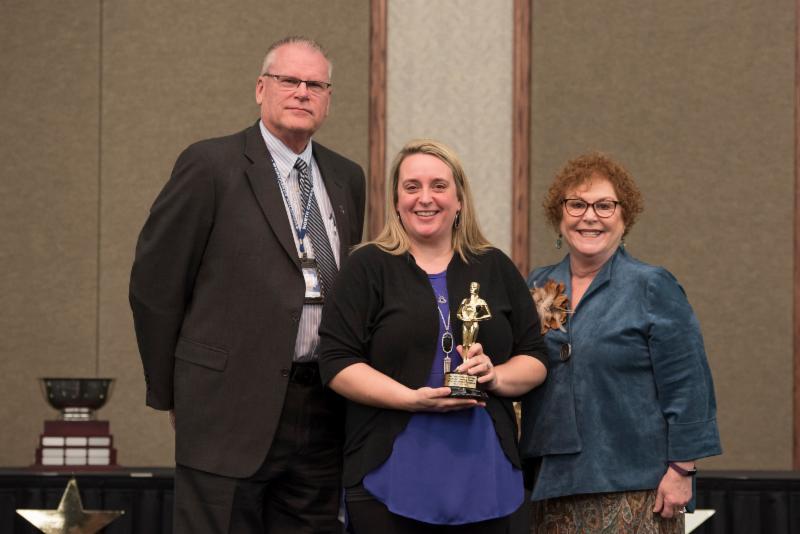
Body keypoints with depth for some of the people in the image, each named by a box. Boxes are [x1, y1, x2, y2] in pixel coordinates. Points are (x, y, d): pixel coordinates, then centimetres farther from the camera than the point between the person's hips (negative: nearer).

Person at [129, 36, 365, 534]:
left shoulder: (347, 178, 13)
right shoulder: (211, 165, -5)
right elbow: (154, 283, -3)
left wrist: (345, 385, 16)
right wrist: (170, 392, 1)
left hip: (322, 413, 6)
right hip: (231, 407, -5)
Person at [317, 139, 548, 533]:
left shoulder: (496, 268, 12)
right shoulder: (368, 268, 2)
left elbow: (534, 360, 13)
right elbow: (336, 364, -5)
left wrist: (496, 376, -9)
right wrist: (413, 398, -17)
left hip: (484, 476, 3)